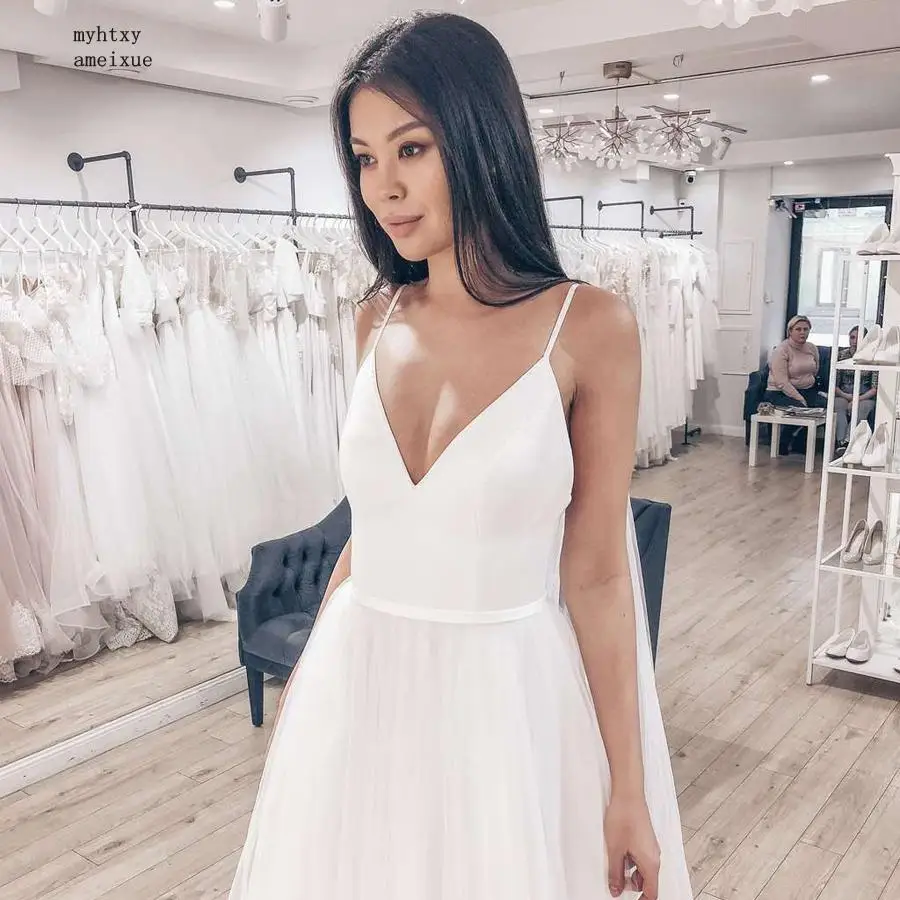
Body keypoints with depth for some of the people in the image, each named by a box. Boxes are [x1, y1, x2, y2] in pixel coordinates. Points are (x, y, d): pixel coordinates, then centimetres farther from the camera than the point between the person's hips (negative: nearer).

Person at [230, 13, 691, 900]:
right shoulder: (378, 319, 0)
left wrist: (628, 790, -6)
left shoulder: (589, 327, -12)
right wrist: (302, 679, 15)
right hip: (358, 684, 4)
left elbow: (596, 573, -9)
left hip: (508, 693, -4)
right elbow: (373, 523, 9)